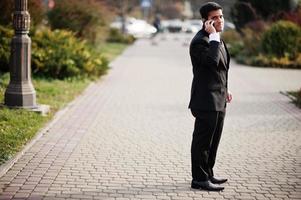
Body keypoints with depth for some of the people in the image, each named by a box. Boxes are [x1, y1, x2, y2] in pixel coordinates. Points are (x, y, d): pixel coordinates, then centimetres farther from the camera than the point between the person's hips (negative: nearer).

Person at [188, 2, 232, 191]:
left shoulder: (217, 39, 15)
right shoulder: (200, 41, -17)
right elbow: (212, 61, -32)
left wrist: (225, 89, 21)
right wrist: (213, 36, -26)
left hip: (218, 100, 10)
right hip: (206, 100, -10)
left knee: (213, 140, 17)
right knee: (202, 140, -3)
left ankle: (208, 174, 27)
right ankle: (199, 179, 4)